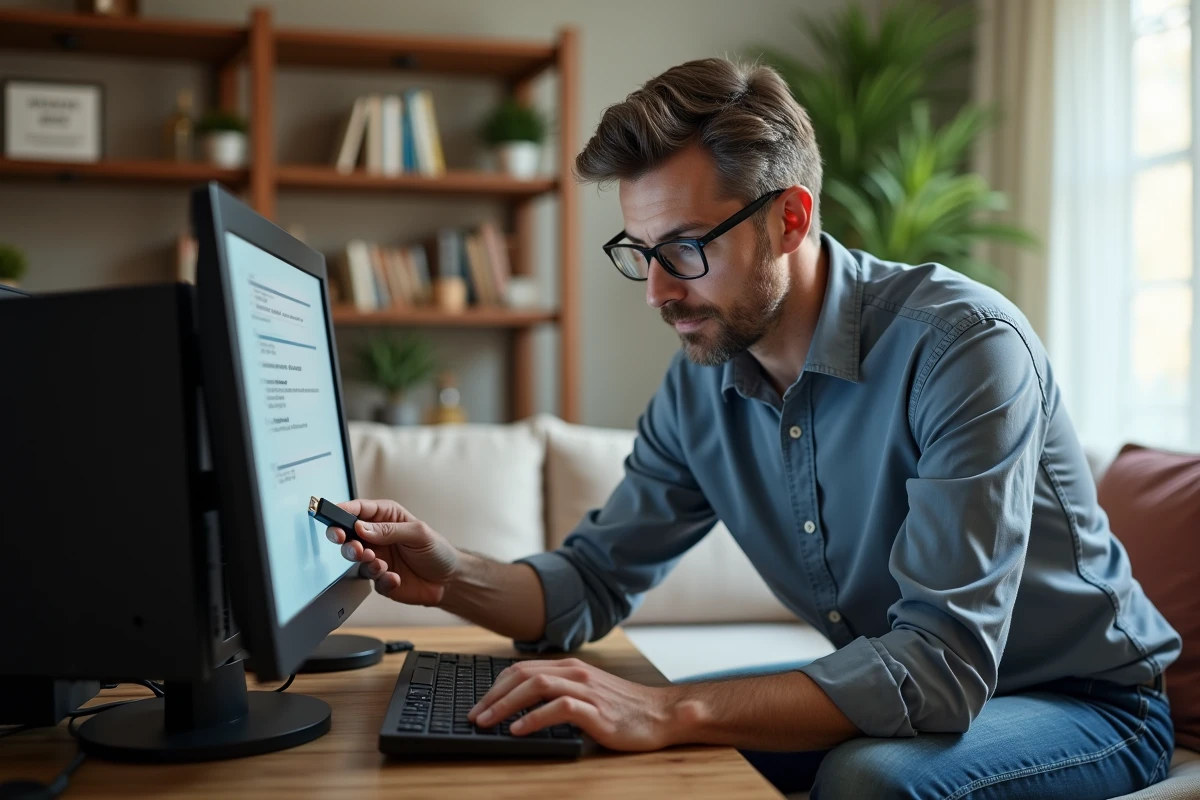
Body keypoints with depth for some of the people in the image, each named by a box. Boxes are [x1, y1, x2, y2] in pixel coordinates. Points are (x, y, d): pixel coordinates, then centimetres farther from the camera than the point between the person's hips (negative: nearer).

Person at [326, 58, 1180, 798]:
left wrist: (675, 711, -42)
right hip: (902, 690, 6)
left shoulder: (960, 344, -28)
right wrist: (453, 577, -20)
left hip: (1088, 699, -5)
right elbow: (596, 581, 1)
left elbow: (945, 664, -35)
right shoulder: (700, 386, -6)